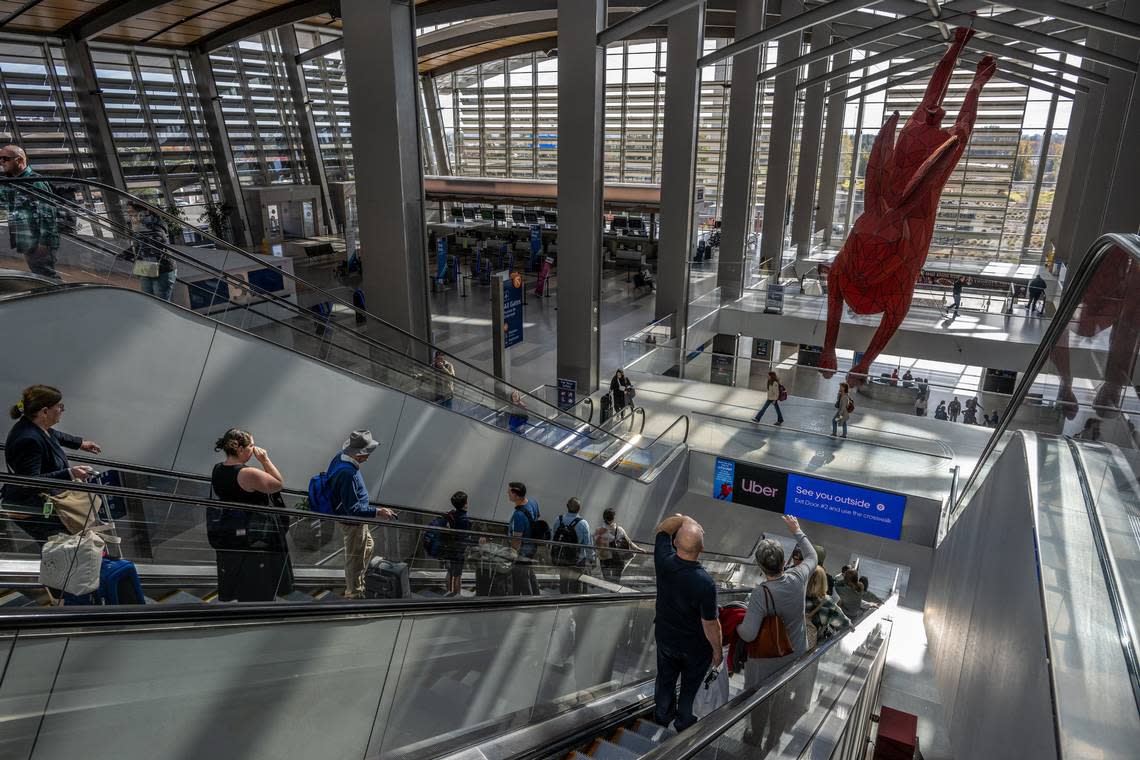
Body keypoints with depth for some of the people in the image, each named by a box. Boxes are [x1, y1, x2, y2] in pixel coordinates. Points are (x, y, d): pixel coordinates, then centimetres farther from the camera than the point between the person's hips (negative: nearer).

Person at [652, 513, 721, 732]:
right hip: (695, 646, -4)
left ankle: (662, 714, 51)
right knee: (691, 686, 23)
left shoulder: (664, 561, -26)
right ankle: (685, 723, 44)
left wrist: (684, 519, -16)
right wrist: (718, 650, -7)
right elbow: (710, 624, -23)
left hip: (665, 637, 4)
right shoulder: (704, 583, -37)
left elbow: (662, 528, -4)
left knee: (665, 678, 27)